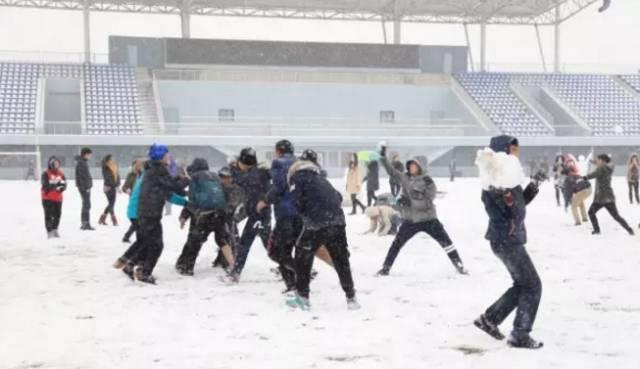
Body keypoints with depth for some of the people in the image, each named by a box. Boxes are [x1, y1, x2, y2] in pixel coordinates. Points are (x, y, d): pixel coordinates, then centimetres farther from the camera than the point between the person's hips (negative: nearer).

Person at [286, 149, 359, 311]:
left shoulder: (297, 177, 8)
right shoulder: (320, 179, 28)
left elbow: (298, 202, -3)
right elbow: (338, 197, 27)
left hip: (316, 224, -5)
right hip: (338, 221, 5)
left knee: (303, 258, 14)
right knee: (341, 261, 17)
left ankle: (302, 298, 17)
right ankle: (351, 298, 20)